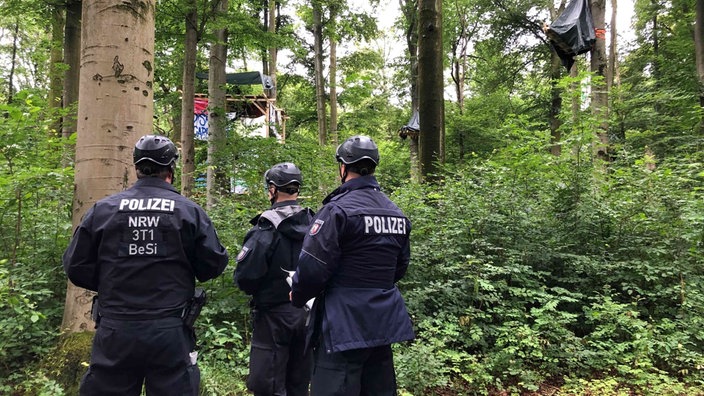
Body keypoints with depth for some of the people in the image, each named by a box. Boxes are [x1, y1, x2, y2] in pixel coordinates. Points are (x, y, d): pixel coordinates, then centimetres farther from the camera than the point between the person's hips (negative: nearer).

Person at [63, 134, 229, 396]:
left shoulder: (102, 209, 0)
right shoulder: (189, 210, -4)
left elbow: (76, 268, 3)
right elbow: (214, 264, -4)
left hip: (115, 331, 2)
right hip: (170, 332, -1)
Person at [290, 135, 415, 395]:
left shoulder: (338, 209, -14)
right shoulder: (397, 214, 10)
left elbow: (313, 266, -17)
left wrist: (297, 296, 2)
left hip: (343, 325, -7)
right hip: (383, 321, 8)